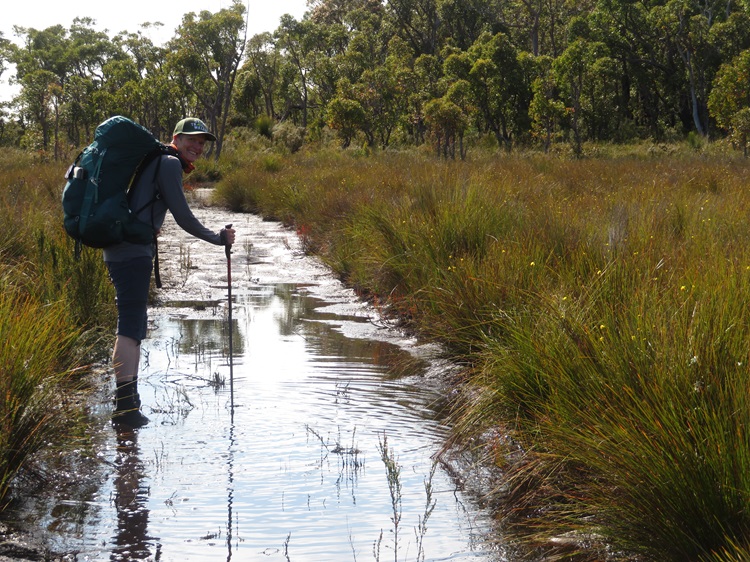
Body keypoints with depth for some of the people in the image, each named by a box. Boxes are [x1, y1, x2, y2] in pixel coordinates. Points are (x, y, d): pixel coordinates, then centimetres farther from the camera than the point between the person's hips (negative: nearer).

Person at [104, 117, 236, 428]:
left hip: (118, 251, 10)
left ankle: (126, 401, 24)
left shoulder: (154, 161, 23)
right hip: (133, 252, -10)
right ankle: (126, 407, -20)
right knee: (131, 327, -15)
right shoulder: (169, 163, -7)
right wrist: (218, 239, 3)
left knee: (133, 324, 17)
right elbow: (183, 217, -9)